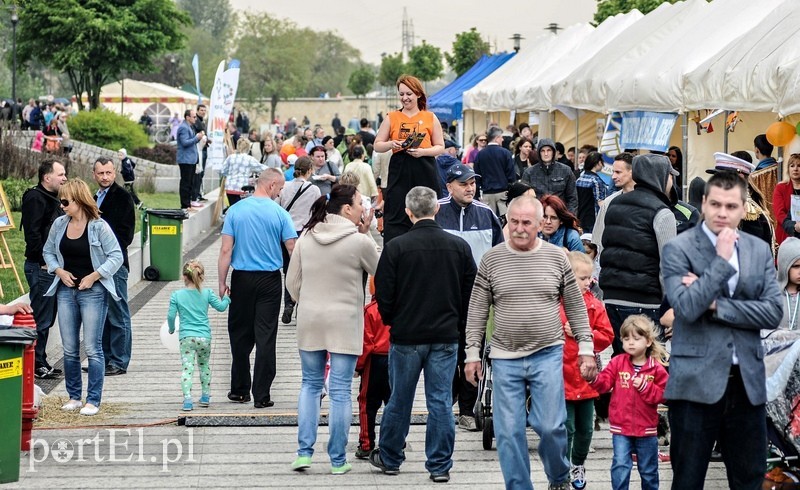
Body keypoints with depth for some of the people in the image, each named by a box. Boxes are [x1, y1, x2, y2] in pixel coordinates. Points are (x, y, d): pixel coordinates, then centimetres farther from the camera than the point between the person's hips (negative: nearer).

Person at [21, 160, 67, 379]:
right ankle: (35, 365, -1)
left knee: (47, 317, 14)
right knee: (40, 318, -6)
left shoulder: (51, 198, 18)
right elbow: (32, 234, -22)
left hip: (51, 266, 10)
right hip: (41, 268, -10)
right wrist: (44, 261, -20)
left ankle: (41, 362, 21)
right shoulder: (36, 199, -14)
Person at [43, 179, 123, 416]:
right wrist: (59, 271, -2)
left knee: (92, 348, -4)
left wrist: (93, 276, -14)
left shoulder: (99, 226, -10)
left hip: (93, 292, -5)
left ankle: (93, 400, 2)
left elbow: (116, 256, -8)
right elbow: (48, 251, 16)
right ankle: (74, 397, 18)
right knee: (69, 349, 8)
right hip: (66, 291, 5)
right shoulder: (59, 224, 4)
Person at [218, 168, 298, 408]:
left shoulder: (235, 210, -2)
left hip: (242, 279, 1)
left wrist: (222, 283, 2)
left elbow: (226, 250, -4)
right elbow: (293, 249, -6)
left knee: (240, 335, 12)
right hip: (270, 280, -1)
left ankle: (240, 390, 18)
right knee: (265, 337, 1)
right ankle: (261, 395, -1)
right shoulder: (279, 213, -6)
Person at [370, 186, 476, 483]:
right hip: (446, 336, 2)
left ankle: (389, 458, 25)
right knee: (441, 401, 5)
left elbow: (384, 294, -7)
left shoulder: (396, 247, -11)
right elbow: (470, 292, 4)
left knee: (399, 400, 11)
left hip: (406, 336, -2)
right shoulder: (459, 247, -2)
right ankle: (440, 466, 7)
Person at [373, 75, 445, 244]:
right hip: (399, 173, 0)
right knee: (395, 219, -6)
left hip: (425, 173, 0)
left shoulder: (430, 118, 8)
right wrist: (391, 144, -9)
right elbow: (377, 145, 11)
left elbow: (440, 147, 8)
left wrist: (423, 151, -11)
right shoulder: (392, 118, 9)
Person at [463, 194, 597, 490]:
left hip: (547, 354, -1)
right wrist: (473, 354, 2)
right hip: (505, 358, 1)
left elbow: (576, 308, 8)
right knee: (509, 431, 0)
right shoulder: (491, 260, 1)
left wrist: (586, 349, 4)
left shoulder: (556, 258, 2)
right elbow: (477, 311, 6)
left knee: (550, 426, -5)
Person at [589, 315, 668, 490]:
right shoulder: (617, 363, 0)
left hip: (646, 430, 0)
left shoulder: (656, 368, -4)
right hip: (621, 428, 0)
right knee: (620, 467, -7)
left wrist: (645, 387, -21)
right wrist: (593, 378, -28)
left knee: (648, 470, 14)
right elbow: (604, 383, -8)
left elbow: (662, 395, -8)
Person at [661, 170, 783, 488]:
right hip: (697, 381, -4)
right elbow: (687, 308, -17)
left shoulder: (760, 250, 9)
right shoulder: (678, 250, -3)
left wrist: (716, 304, -10)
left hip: (747, 382, 4)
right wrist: (721, 260, -16)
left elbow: (774, 312, -1)